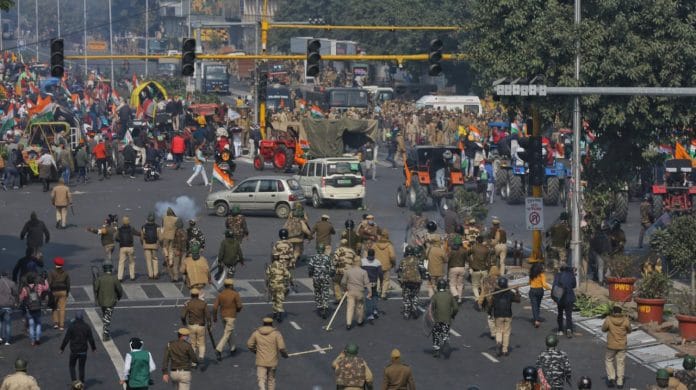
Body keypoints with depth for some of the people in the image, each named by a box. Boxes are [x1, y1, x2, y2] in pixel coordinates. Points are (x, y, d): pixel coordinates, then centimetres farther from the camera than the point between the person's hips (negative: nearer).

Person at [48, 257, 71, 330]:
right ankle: (61, 325, 4)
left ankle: (55, 322, 1)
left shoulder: (52, 272, -8)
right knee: (62, 308, 5)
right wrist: (67, 293, 12)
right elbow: (68, 283, 3)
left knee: (54, 308, 12)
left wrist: (49, 291, -4)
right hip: (63, 291, 2)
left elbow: (49, 283, -12)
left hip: (54, 292, -2)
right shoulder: (65, 273, 1)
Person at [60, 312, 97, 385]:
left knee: (72, 366, 15)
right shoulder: (87, 327, -4)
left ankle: (74, 380, 0)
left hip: (74, 351, -2)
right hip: (83, 351, 2)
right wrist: (93, 348, 15)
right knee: (81, 367, 10)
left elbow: (66, 339, -9)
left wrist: (62, 348, 1)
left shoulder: (71, 327, -10)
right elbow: (91, 339, 0)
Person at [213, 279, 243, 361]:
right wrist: (238, 310, 10)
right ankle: (218, 350, -21)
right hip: (231, 316, -5)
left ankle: (232, 348, 36)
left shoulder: (220, 295, -1)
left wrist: (214, 317, 7)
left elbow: (215, 307, -5)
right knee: (226, 334, -6)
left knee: (229, 330, 25)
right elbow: (239, 306, -14)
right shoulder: (235, 294, -12)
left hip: (223, 316, 5)